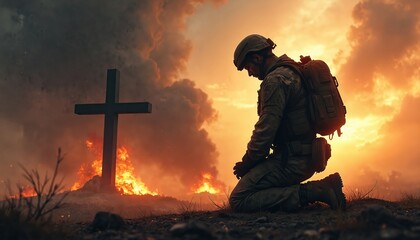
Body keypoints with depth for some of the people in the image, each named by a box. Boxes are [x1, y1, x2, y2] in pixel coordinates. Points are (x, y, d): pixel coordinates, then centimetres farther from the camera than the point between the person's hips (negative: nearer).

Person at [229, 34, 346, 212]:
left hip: (291, 161, -10)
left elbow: (265, 131, -21)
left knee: (238, 200, -14)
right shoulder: (294, 73, 17)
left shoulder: (275, 80, -15)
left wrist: (246, 163, -5)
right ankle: (320, 189, 10)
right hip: (305, 157, 10)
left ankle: (312, 192, -17)